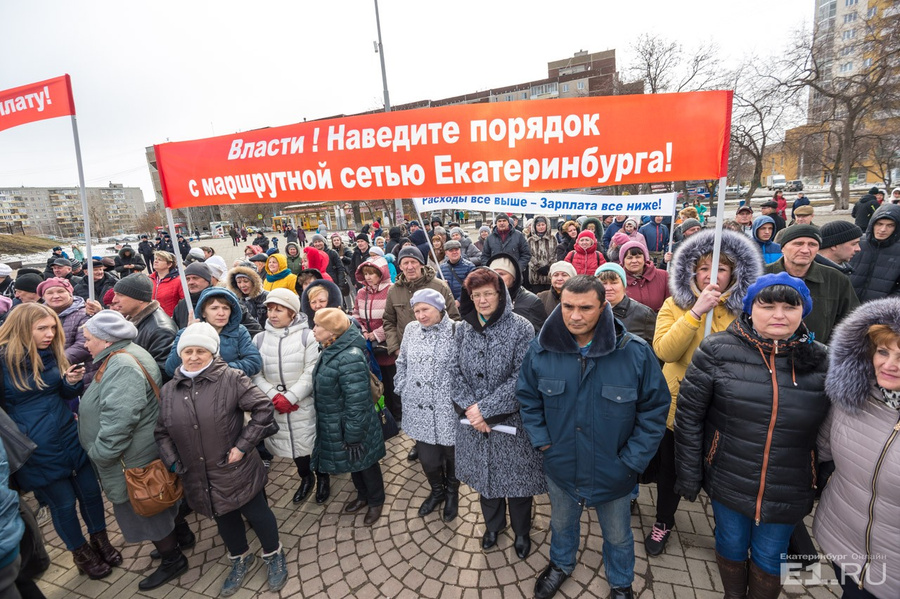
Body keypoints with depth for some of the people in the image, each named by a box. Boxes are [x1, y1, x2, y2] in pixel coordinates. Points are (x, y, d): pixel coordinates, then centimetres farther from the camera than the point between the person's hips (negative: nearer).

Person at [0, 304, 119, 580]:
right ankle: (82, 554, 33)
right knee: (63, 502, 10)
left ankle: (100, 541, 35)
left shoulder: (52, 353, 1)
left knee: (90, 491, 13)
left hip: (69, 436, 4)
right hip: (36, 449, -4)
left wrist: (72, 381, -11)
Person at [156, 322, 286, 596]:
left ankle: (274, 556, 38)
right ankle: (240, 559, 50)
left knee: (257, 514, 12)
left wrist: (243, 445, -18)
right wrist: (173, 462, -2)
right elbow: (161, 432, 10)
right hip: (199, 478, 5)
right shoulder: (169, 390, 1)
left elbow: (264, 409, -17)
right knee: (224, 520, 24)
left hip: (237, 471, -5)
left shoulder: (231, 379, -16)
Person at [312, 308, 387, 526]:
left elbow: (357, 403, -28)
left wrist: (353, 436, -22)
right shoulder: (331, 351, 0)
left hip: (351, 427, -8)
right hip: (336, 426, 9)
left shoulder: (350, 357, -31)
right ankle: (363, 496, 49)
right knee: (353, 464, 26)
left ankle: (376, 501, 39)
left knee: (365, 463, 15)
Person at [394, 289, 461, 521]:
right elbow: (402, 364, 13)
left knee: (451, 455, 16)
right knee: (427, 458, 12)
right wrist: (403, 390, 9)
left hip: (449, 410, -3)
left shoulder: (456, 331, -13)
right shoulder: (411, 330, 2)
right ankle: (437, 491, 44)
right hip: (419, 409, 3)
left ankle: (452, 493, 46)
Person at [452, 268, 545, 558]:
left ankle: (521, 531, 43)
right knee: (484, 474, 21)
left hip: (511, 421, -3)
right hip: (473, 422, 4)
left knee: (517, 478, 14)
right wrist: (469, 406, -16)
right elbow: (454, 371, -1)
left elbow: (522, 378, -18)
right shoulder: (463, 329, 0)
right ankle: (493, 524, 49)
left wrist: (486, 408, -20)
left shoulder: (521, 328, -13)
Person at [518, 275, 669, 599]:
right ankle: (561, 565, 61)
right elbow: (527, 397, -1)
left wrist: (632, 460, -13)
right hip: (560, 467, 2)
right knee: (561, 523, 30)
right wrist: (542, 441, -7)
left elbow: (655, 407, -11)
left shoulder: (635, 352, -22)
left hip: (613, 473, -1)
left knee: (617, 536, 25)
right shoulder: (541, 349, -16)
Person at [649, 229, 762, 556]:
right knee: (671, 467, 16)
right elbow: (664, 351, -23)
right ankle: (664, 522, 41)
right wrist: (696, 311, -29)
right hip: (680, 403, 0)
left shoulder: (746, 308, -3)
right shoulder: (676, 304, -7)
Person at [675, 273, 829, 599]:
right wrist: (688, 474, -8)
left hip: (789, 492, 1)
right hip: (728, 483, -1)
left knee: (769, 558, 19)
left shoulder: (821, 360, -7)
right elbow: (689, 415, -11)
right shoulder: (717, 351, -14)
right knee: (731, 547, 20)